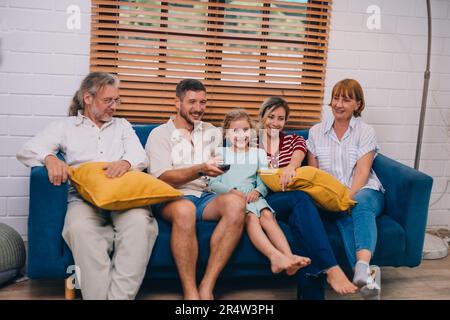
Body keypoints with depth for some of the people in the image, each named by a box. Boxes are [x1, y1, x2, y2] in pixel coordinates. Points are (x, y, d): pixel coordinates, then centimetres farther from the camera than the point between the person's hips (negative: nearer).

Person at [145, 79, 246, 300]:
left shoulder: (212, 132, 21)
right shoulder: (160, 134, 7)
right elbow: (163, 178, -7)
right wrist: (200, 169, -20)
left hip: (205, 197, 4)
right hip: (172, 199, -3)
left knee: (236, 201, -30)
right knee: (184, 209, -40)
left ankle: (206, 287, -29)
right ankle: (190, 293, -30)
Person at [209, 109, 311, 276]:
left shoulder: (259, 153, 23)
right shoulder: (221, 153, 16)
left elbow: (264, 182, 13)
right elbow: (213, 182, 5)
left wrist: (257, 191, -10)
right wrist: (232, 191, -12)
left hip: (253, 196, 2)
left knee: (267, 215, -30)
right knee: (251, 217, -33)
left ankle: (289, 256, -48)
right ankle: (275, 256, -54)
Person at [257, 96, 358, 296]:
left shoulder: (294, 140, 21)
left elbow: (298, 155, -5)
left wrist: (290, 167, -32)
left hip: (292, 196, 2)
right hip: (266, 200, -2)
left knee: (300, 213, -38)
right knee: (300, 199, -37)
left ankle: (309, 286, -44)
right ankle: (331, 269, -50)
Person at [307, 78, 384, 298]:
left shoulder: (365, 132, 7)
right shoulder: (316, 131, 14)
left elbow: (362, 172, -4)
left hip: (364, 191, -1)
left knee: (360, 204, -37)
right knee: (345, 215, -34)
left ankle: (362, 267, -58)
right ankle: (364, 273, -47)